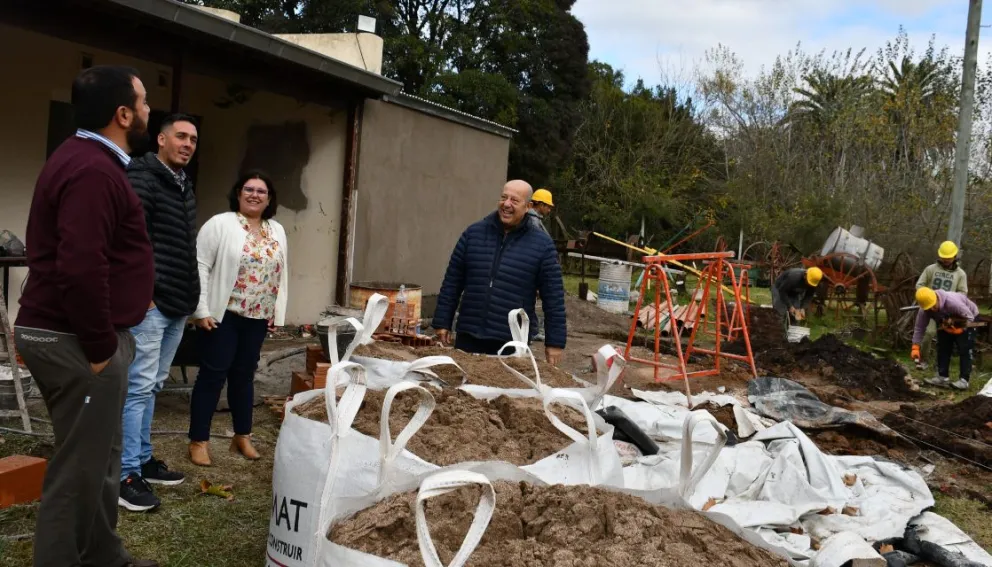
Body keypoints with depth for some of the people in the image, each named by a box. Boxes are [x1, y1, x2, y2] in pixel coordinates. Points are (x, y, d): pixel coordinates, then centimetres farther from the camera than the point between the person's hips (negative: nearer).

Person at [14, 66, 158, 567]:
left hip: (70, 334, 11)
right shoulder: (93, 169, -20)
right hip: (74, 341, -11)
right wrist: (100, 347, -21)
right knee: (79, 468, -1)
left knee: (98, 459, 19)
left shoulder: (87, 159, 15)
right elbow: (80, 268, -29)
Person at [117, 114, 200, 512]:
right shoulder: (142, 179, -10)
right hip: (150, 302, -9)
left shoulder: (184, 185, 17)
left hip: (176, 304, 9)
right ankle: (126, 473, 2)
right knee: (138, 387, -5)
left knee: (151, 386, 15)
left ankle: (143, 459, 25)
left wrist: (190, 296, 18)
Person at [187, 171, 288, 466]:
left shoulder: (278, 231, 10)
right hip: (223, 314, -5)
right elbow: (200, 265, -11)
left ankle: (242, 436, 24)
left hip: (258, 318, 5)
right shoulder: (220, 224, -7)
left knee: (244, 374, 14)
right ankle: (199, 440, 7)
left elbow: (281, 275, 14)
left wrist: (278, 313, 10)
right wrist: (201, 310, -16)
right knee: (213, 374, -1)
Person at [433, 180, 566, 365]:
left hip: (512, 344, -2)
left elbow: (554, 298, -1)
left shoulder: (542, 245, -2)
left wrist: (555, 342, -3)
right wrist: (442, 323, 6)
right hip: (468, 338, 3)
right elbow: (452, 283, 9)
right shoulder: (473, 233, 5)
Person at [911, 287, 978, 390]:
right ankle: (943, 377, 5)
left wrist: (959, 329, -42)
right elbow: (919, 328, -21)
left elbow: (969, 317, -31)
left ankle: (964, 380, -13)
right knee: (942, 347, 0)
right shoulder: (924, 310, -25)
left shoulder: (952, 302, -42)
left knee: (964, 349, -13)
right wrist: (915, 347, -26)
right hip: (946, 323, 6)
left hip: (966, 320, -6)